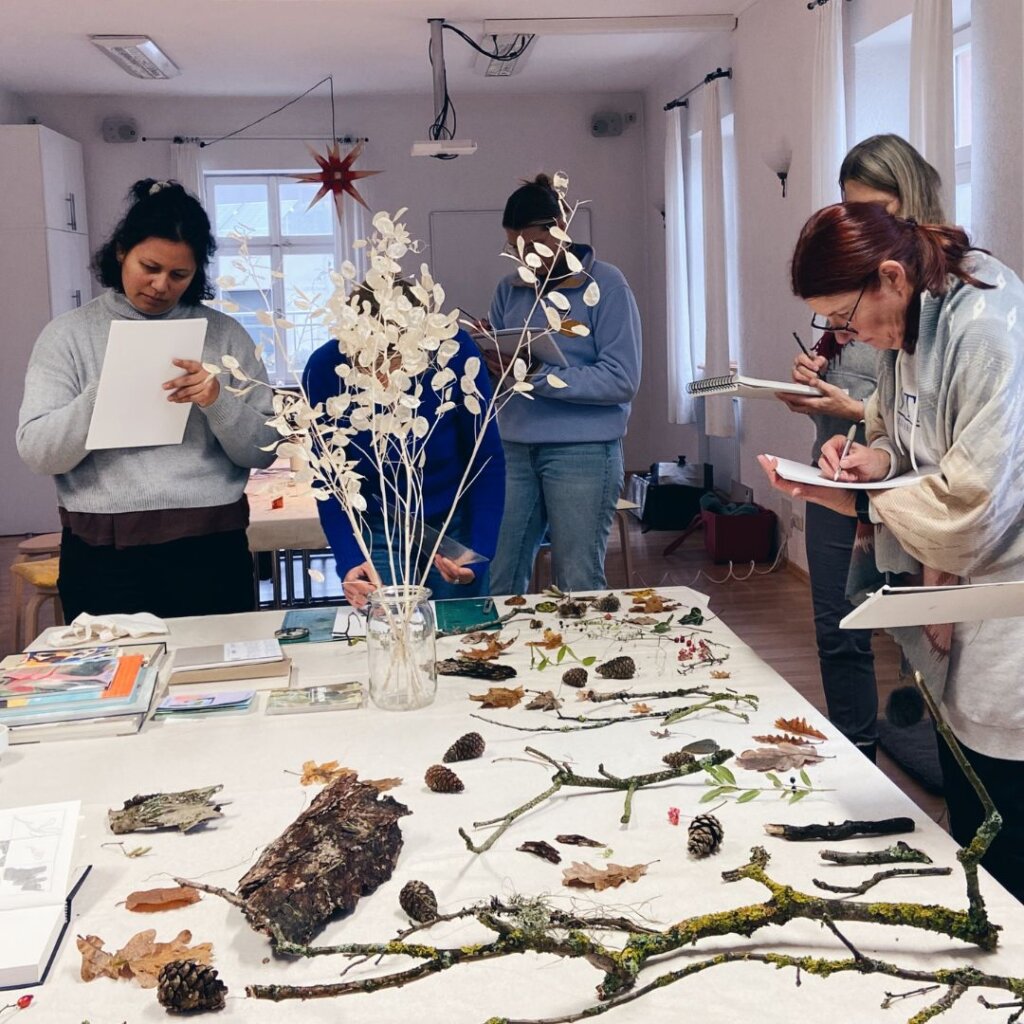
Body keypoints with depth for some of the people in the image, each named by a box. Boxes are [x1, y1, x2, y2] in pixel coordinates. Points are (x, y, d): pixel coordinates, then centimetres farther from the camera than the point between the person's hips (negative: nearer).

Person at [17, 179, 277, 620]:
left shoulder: (224, 334, 6)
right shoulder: (68, 334, 4)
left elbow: (263, 450, 3)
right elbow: (37, 451, -4)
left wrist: (218, 402, -14)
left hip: (211, 550, 1)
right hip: (103, 557, -1)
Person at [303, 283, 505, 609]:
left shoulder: (454, 351, -25)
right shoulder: (325, 370, -23)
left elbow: (487, 460, -14)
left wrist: (479, 553, -22)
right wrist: (349, 562, -28)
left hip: (455, 522, 0)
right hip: (376, 531, 0)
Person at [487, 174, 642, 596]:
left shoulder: (605, 285, -4)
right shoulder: (510, 290, 12)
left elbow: (622, 381, -12)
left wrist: (540, 377, -20)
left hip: (582, 450, -5)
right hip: (513, 448, 5)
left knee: (577, 589, 3)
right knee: (497, 583, 6)